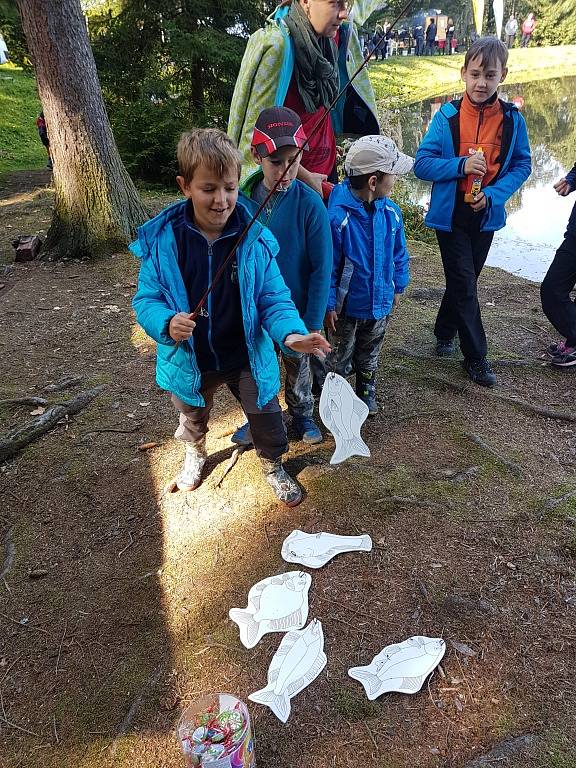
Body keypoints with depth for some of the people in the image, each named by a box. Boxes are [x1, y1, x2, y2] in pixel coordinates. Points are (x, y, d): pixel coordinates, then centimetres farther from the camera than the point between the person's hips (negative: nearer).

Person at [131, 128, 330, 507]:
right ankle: (195, 452, 63)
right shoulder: (162, 239, -17)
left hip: (247, 357, -1)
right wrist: (167, 323, -35)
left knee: (266, 415, 15)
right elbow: (146, 298, -13)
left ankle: (274, 465, 47)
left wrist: (291, 333, -36)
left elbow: (274, 298, -16)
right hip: (190, 360, 1)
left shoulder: (255, 239, -17)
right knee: (193, 415, 29)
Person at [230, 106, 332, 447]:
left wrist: (313, 323, -15)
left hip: (296, 309, -2)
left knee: (299, 368, 19)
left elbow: (322, 268, -15)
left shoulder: (310, 204, -18)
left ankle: (302, 415, 44)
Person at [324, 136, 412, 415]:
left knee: (369, 356, 24)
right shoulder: (338, 216, -25)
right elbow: (327, 266, -19)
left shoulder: (390, 211, -7)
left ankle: (367, 395, 44)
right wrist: (328, 305, -16)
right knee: (340, 358, 17)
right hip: (347, 307, -5)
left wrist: (397, 287, 12)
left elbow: (399, 254, 7)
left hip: (380, 303, 5)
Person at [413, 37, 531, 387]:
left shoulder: (512, 118, -3)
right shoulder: (447, 115, -8)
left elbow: (522, 165, 1)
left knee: (464, 280, 16)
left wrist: (493, 195, -15)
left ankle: (445, 331, 40)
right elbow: (422, 163, -9)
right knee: (464, 283, -2)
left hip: (486, 215, 3)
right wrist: (461, 165, -24)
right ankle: (476, 356, 9)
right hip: (451, 213, -3)